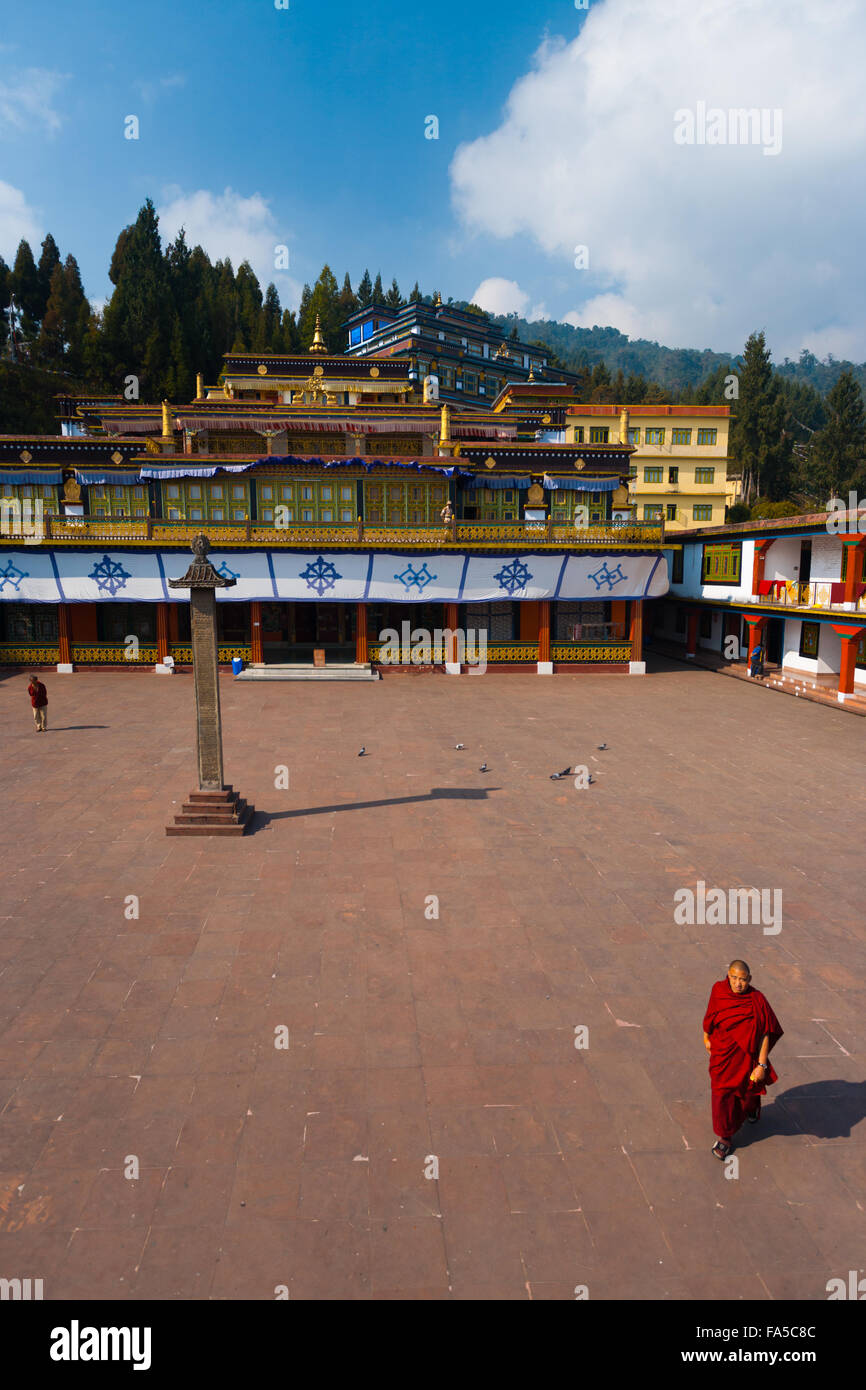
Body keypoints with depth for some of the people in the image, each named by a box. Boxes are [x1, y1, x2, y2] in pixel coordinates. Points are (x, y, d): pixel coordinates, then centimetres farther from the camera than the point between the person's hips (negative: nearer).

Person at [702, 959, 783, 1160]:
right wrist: (706, 1037, 17)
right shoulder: (718, 991, -14)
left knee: (748, 1090, 21)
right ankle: (724, 1137, 23)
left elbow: (765, 1034, -17)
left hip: (747, 1054, -1)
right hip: (722, 1054, 1)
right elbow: (710, 1016, 5)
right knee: (722, 1094, 4)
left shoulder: (757, 1000, -21)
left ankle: (752, 1107, 57)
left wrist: (762, 1065, -18)